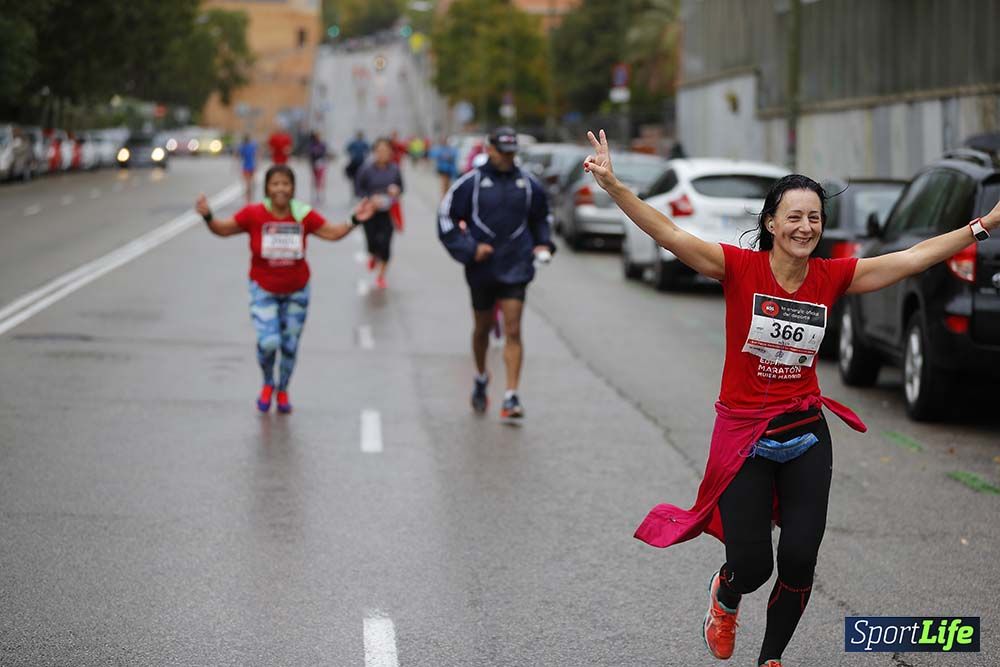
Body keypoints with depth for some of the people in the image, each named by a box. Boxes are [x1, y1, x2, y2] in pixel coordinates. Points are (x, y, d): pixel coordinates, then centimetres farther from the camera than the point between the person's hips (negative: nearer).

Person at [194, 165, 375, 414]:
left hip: (296, 290, 2)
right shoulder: (253, 214, -16)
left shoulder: (303, 215, -11)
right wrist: (208, 217, -30)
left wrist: (354, 220, -16)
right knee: (268, 342, -17)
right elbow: (223, 229, -12)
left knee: (290, 345, 12)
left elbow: (332, 233, -2)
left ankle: (283, 391, 38)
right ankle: (268, 384, 16)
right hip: (264, 290, -2)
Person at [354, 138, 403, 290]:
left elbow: (401, 187, 8)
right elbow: (358, 189, -4)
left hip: (388, 212, 1)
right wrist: (371, 197, -19)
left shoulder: (394, 169, -5)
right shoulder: (367, 169, -11)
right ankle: (373, 256, 41)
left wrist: (396, 190, -15)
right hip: (371, 212, -1)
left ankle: (381, 276, 17)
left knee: (385, 243, -4)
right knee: (373, 241, 0)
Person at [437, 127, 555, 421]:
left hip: (515, 268, 0)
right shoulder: (471, 182, -4)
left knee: (513, 330, -9)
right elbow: (446, 219, -1)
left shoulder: (528, 184, 5)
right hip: (482, 268, 0)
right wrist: (470, 248, -10)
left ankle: (511, 398, -12)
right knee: (482, 328, 15)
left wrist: (542, 244, 6)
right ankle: (481, 379, 41)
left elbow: (542, 218, 22)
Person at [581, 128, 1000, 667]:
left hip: (806, 434, 3)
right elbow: (668, 234, -21)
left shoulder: (833, 277, -2)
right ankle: (725, 596, 38)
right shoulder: (740, 268, -12)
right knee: (752, 565, -2)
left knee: (800, 560, -3)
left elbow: (915, 256, 1)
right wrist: (613, 186, -33)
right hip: (743, 434, -3)